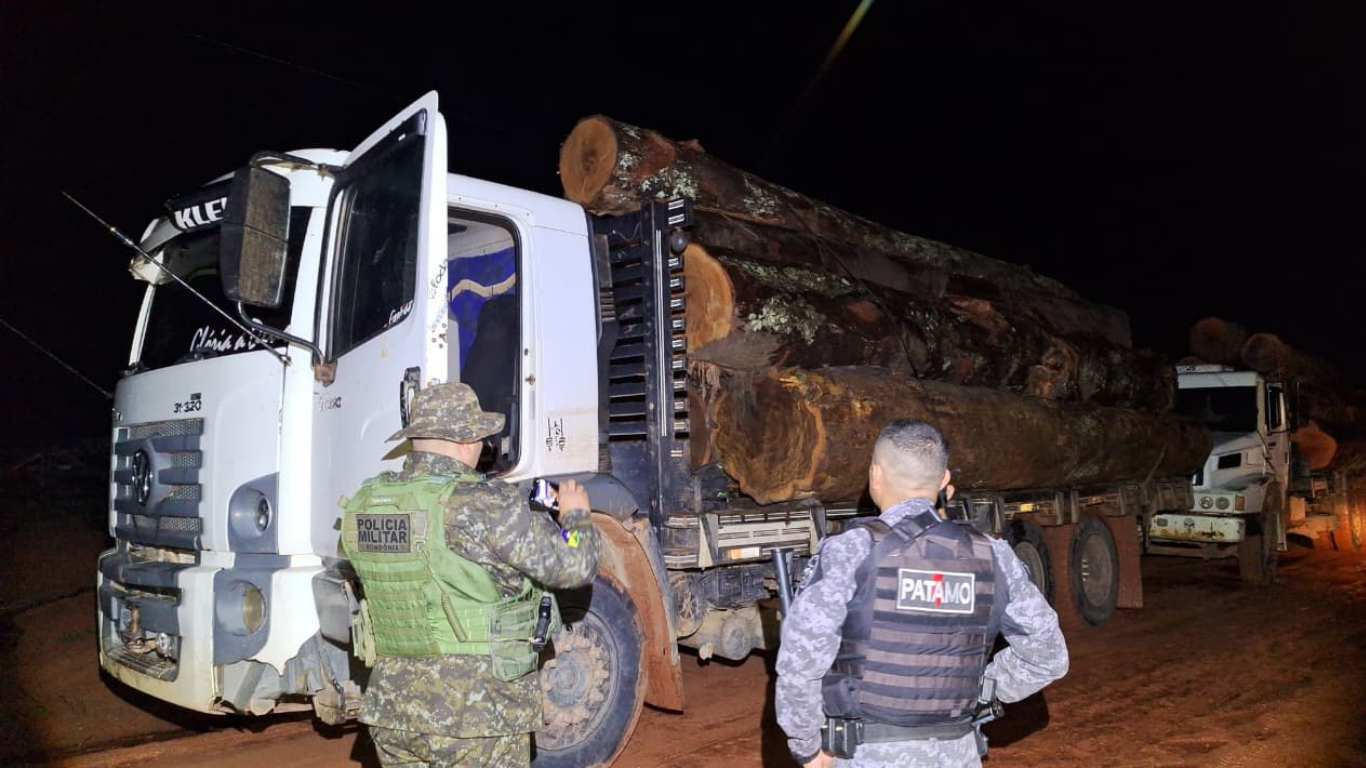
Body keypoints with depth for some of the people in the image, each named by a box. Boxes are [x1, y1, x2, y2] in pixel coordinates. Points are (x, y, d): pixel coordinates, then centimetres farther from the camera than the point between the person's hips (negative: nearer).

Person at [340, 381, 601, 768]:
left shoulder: (365, 504, 1)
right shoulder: (485, 506, -19)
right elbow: (574, 565, -16)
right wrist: (576, 515, 7)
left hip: (392, 708, 6)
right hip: (478, 714, -6)